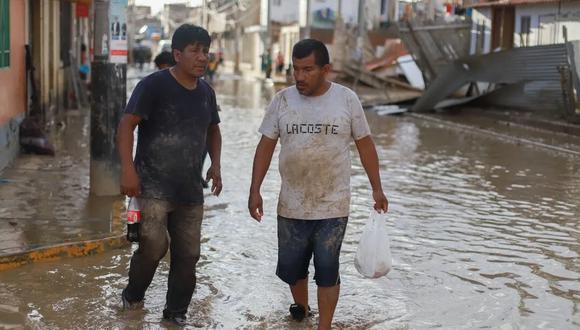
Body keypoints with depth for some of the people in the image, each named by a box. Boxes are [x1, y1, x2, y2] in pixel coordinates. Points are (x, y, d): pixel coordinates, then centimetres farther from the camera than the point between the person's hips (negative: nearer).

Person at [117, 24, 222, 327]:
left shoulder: (206, 92, 9)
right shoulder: (154, 85, -11)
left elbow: (213, 130, 24)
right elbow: (127, 124, -14)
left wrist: (215, 164, 9)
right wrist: (128, 169, -22)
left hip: (190, 188, 6)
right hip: (154, 185, -6)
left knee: (188, 253, 7)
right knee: (154, 246, -14)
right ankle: (133, 296, 15)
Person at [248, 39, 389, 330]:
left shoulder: (347, 99, -6)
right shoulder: (282, 100, -3)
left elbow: (365, 144, 3)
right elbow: (265, 147, 2)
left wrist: (376, 188, 3)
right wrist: (255, 191, -4)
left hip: (333, 206, -2)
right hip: (291, 206, 2)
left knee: (327, 270, 1)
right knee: (291, 267, 14)